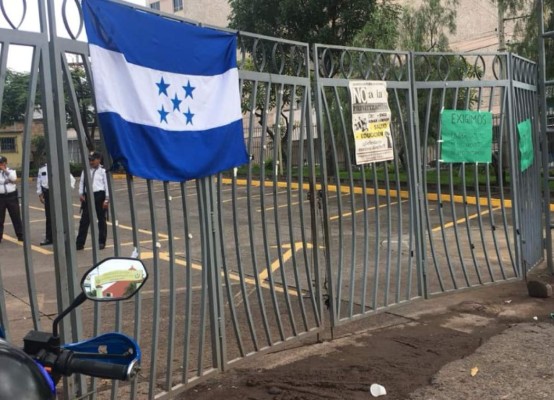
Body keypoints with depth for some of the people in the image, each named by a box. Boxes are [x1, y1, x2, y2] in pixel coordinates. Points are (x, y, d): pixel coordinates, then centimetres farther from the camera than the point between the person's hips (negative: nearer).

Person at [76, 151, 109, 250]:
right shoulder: (85, 170, 10)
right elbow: (82, 182, 13)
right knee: (84, 220, 2)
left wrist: (106, 199, -8)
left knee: (101, 219, 6)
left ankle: (101, 242, 16)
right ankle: (80, 243, 5)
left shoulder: (103, 170, -3)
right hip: (88, 196, 4)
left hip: (99, 196, -3)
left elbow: (107, 185, -4)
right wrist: (81, 194, 0)